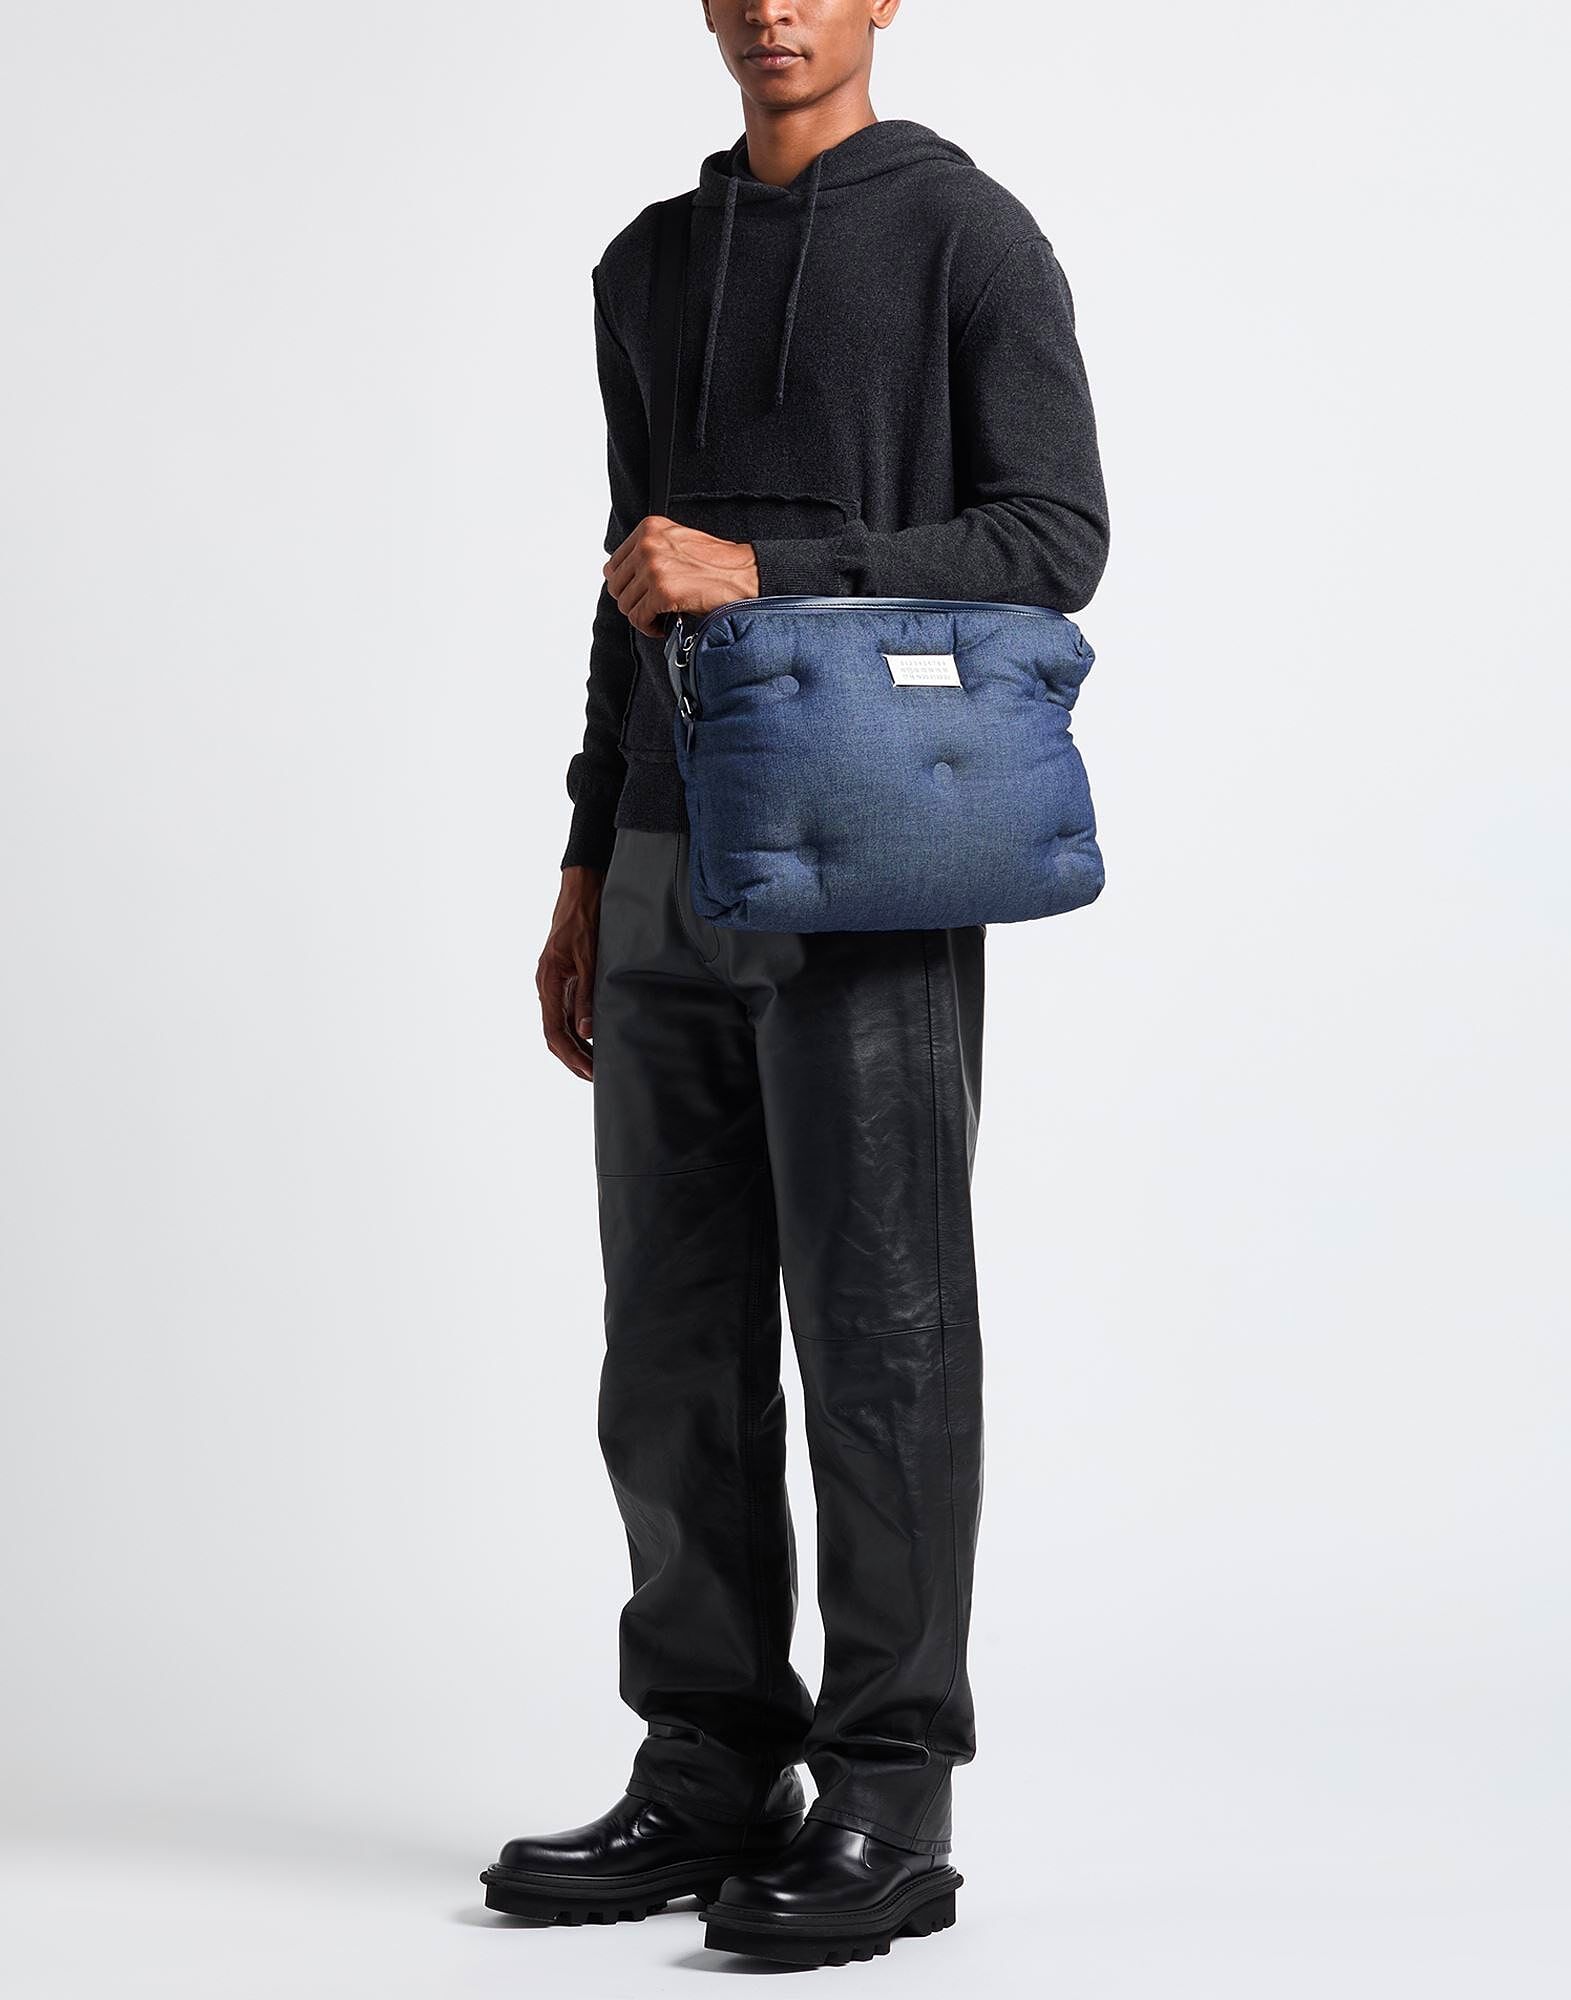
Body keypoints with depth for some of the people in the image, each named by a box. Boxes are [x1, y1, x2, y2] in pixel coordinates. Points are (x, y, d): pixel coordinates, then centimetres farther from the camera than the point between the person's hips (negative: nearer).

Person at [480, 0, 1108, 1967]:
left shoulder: (969, 236, -3)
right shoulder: (650, 267, 17)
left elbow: (1054, 542, -10)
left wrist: (767, 574, -19)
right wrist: (588, 872, 17)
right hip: (675, 864, 7)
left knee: (876, 1331, -4)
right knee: (678, 1346, 7)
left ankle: (886, 1807, 3)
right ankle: (711, 1776, 15)